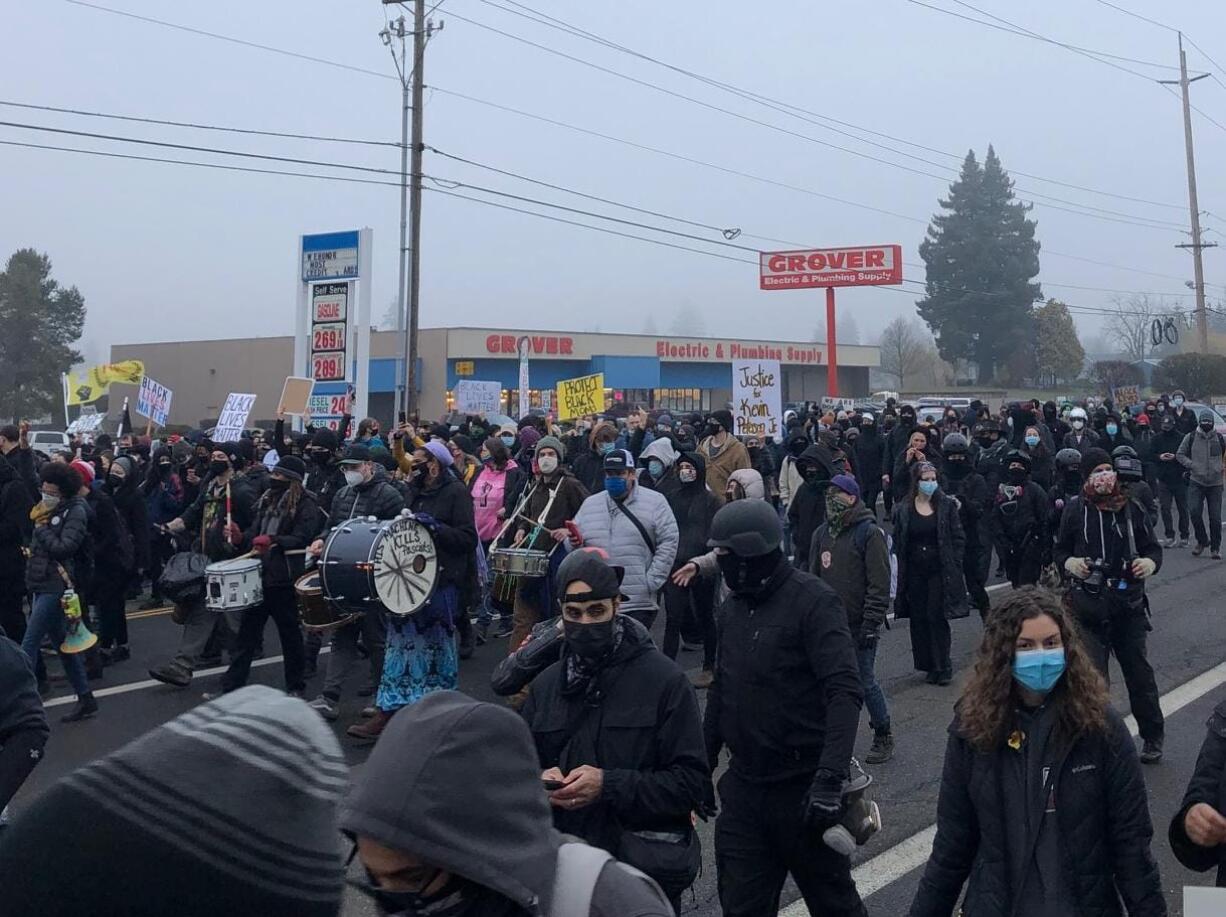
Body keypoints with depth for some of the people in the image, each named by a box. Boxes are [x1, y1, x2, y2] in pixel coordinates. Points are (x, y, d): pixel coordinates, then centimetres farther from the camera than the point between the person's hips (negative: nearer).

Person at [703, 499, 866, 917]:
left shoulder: (813, 601, -15)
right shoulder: (732, 607, 8)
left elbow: (845, 692, -23)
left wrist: (830, 778, -31)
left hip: (803, 789, -6)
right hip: (744, 788, 6)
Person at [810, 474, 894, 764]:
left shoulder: (869, 533, -10)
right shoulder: (822, 533, 9)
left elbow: (879, 585, -13)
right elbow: (814, 577, 15)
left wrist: (871, 625, -16)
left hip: (859, 626, -6)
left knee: (865, 682, 1)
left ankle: (883, 737, 19)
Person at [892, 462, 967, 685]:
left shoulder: (947, 506, -1)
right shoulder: (903, 510, 2)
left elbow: (959, 538, 2)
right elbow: (897, 543, 5)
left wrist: (954, 566, -5)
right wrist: (900, 572, -1)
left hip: (940, 573, -2)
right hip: (914, 573, 2)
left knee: (937, 618, -4)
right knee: (919, 619, 6)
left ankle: (943, 667, 7)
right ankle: (928, 666, 18)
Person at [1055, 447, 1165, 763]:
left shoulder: (1130, 508, -3)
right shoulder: (1075, 509, -3)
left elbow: (1153, 547, 7)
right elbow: (1060, 550, 9)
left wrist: (1150, 563, -14)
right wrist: (1069, 563, -12)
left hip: (1129, 606, 1)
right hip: (1089, 606, 0)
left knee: (1139, 672, 12)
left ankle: (1152, 736, 30)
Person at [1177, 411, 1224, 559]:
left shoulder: (1220, 438, 2)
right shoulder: (1191, 437, 0)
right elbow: (1180, 454, 7)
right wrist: (1191, 465, -6)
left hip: (1215, 483, 1)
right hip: (1196, 482, -1)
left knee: (1215, 517, 0)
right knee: (1194, 511, -14)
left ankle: (1215, 548, 14)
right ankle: (1202, 541, 8)